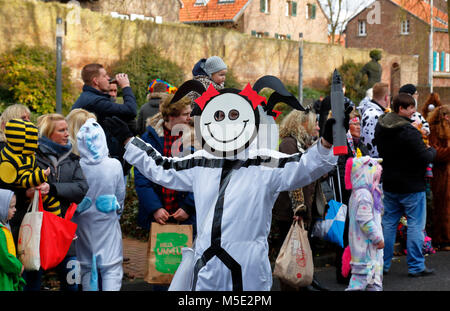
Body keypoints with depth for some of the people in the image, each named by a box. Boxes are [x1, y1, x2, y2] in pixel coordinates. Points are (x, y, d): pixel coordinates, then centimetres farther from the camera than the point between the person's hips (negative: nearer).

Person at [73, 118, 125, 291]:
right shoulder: (114, 165, -12)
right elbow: (121, 195, 0)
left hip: (83, 223, 1)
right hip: (107, 222, -1)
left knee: (87, 267, 13)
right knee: (112, 268, 4)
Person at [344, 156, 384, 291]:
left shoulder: (358, 193, 14)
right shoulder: (364, 195, -20)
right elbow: (365, 221, -24)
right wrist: (377, 238, -18)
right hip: (365, 244, -11)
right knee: (363, 274, -9)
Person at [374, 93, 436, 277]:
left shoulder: (380, 127, 2)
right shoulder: (409, 131, -23)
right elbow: (425, 157, -21)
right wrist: (432, 150, -2)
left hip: (389, 184, 7)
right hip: (411, 186, -7)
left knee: (388, 223, 15)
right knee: (415, 225, 3)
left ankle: (383, 264, 19)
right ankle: (416, 266, 7)